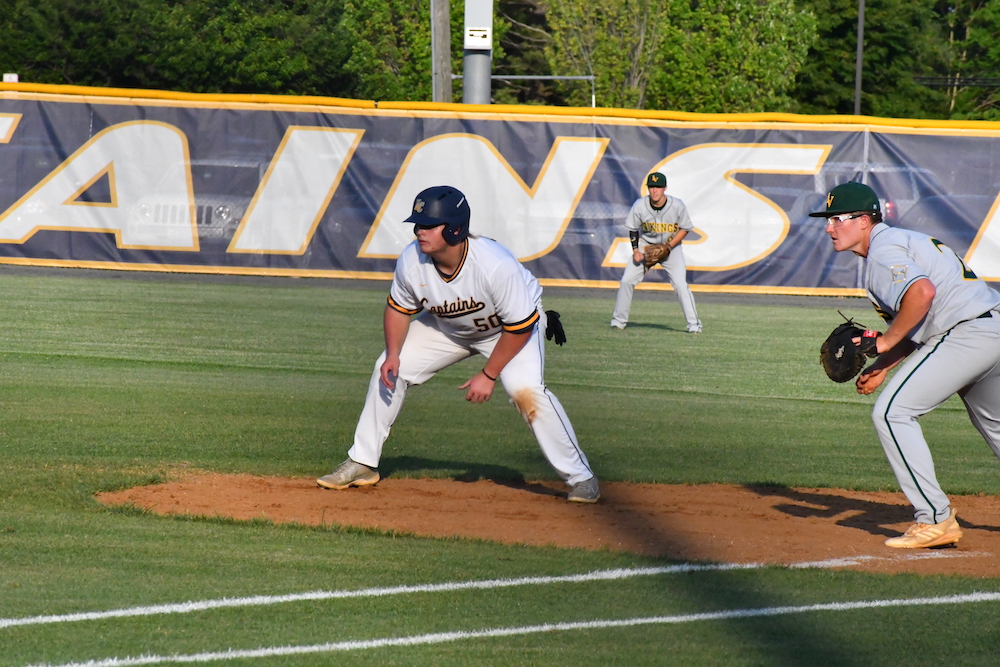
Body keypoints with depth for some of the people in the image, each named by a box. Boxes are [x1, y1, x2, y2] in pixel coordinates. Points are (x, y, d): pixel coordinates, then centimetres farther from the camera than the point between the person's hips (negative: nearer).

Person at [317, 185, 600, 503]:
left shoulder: (495, 265, -40)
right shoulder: (411, 260, -26)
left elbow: (520, 327, -29)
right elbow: (399, 308, -5)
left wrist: (488, 375, -26)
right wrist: (393, 354, -18)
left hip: (511, 327, -5)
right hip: (447, 327, 5)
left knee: (525, 390, -27)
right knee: (389, 370, -3)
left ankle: (580, 477, -13)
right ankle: (362, 464, 12)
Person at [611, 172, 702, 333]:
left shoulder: (677, 206, -22)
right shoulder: (639, 206, -18)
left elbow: (685, 229, -9)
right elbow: (633, 228, -2)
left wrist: (669, 246, -19)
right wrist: (635, 249, -14)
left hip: (672, 246, -2)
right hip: (646, 245, 2)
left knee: (680, 284, -16)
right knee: (627, 280, -6)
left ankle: (694, 324, -7)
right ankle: (619, 320, 9)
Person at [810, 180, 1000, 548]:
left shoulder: (883, 251, -8)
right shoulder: (902, 242, 23)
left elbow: (922, 292, -28)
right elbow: (919, 327, 23)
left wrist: (885, 342, -19)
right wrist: (882, 367, 12)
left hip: (967, 334, -11)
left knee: (892, 411, -9)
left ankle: (935, 520, -11)